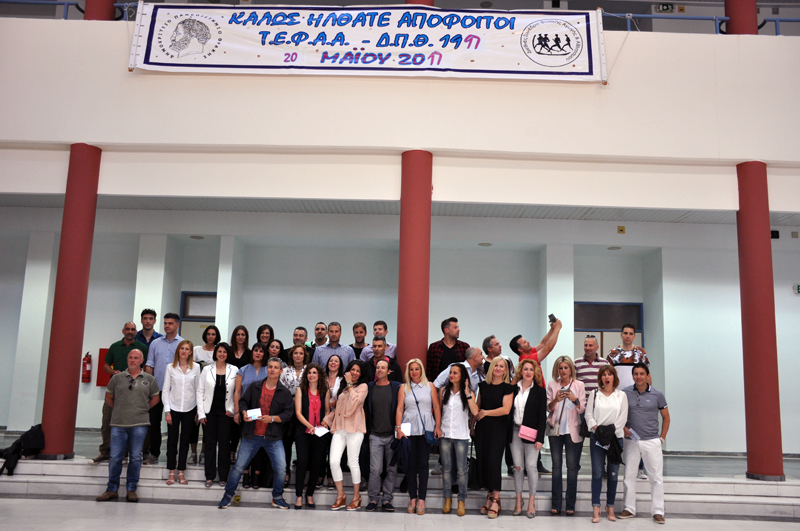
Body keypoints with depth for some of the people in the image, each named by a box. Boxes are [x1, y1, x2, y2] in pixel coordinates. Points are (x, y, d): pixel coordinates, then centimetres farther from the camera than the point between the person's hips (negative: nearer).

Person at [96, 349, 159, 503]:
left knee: (135, 458, 3)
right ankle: (112, 489, 13)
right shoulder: (117, 378, 7)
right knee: (115, 457, 2)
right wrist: (118, 409, 11)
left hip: (139, 424, 0)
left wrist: (143, 409, 10)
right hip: (118, 423, 1)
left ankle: (131, 490, 13)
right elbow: (108, 396, 17)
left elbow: (155, 398, 17)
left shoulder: (149, 379, 7)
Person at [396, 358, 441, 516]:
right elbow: (399, 409, 3)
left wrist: (438, 426, -3)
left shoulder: (430, 386, 8)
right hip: (408, 430, 1)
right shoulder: (404, 388, 8)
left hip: (426, 429, -1)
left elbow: (436, 407, 5)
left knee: (423, 463, 0)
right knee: (410, 464, 3)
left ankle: (421, 498, 5)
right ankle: (412, 498, 12)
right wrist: (398, 428, -6)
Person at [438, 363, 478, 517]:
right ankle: (447, 499, 19)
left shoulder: (468, 393, -1)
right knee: (446, 468, 8)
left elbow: (475, 412, -15)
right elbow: (438, 410, 13)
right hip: (445, 435, 2)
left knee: (461, 469, -1)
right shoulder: (443, 391, 6)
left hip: (461, 436, -2)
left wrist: (467, 393, -17)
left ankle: (462, 501, 9)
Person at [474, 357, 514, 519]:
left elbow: (506, 409, -12)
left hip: (498, 428, -4)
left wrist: (486, 412, -8)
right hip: (482, 428, 4)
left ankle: (495, 500, -4)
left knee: (494, 462, -10)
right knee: (483, 462, 3)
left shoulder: (507, 388, -2)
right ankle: (490, 496, 13)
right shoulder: (483, 385, 11)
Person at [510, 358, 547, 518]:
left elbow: (542, 416, -2)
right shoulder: (514, 389, 6)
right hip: (515, 431, 2)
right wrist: (508, 433, 1)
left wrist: (540, 438, -8)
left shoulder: (540, 391, 0)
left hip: (531, 433, -2)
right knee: (518, 467, 6)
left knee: (531, 466, -3)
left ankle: (531, 502, 7)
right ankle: (519, 500, 14)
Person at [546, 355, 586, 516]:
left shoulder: (579, 385, 2)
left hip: (572, 430, -2)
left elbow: (582, 409, -1)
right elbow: (548, 407, 4)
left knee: (572, 466, -1)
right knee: (556, 465, 4)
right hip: (556, 429, 2)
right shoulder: (552, 384, 7)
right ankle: (556, 504, 8)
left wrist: (574, 399, -20)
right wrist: (556, 400, -16)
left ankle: (571, 505, 4)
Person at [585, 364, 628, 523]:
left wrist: (611, 430, -11)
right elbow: (588, 415, 4)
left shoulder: (621, 396, 9)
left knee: (613, 474, 3)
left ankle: (610, 507, 13)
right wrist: (596, 428, -12)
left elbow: (623, 417, 1)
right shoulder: (594, 394, 9)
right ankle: (596, 508, -3)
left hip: (615, 437, 1)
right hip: (597, 437, 0)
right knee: (597, 472, -5)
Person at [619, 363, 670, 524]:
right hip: (631, 440, 1)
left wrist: (662, 438, 3)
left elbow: (666, 417, 8)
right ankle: (629, 509, 19)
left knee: (656, 476, 1)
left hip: (652, 441, -1)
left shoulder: (657, 395, -2)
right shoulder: (625, 393, -1)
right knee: (629, 475, 8)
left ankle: (657, 511, 10)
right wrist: (623, 428, -8)